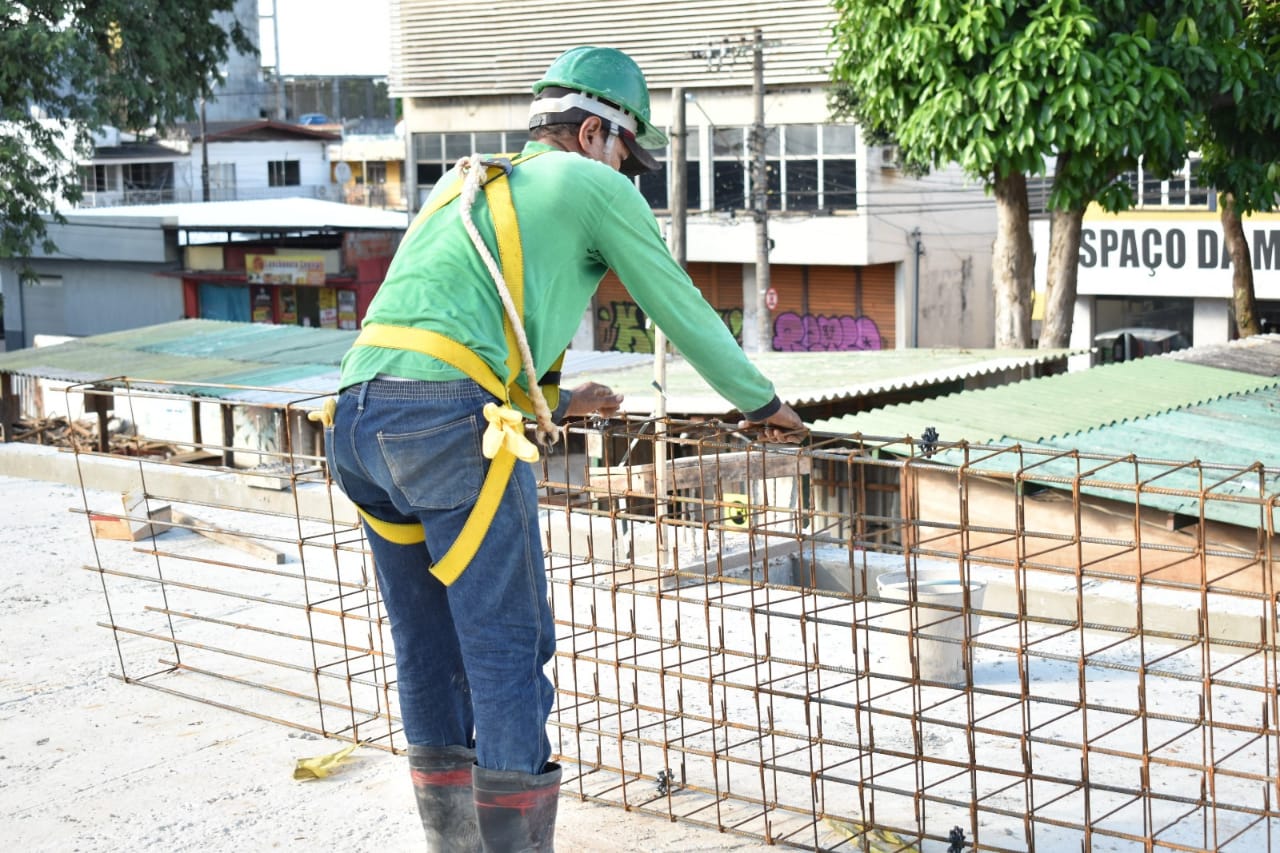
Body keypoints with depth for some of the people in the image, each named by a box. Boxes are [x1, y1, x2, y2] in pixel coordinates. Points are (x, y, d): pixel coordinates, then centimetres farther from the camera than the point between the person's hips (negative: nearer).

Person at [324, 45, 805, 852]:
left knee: (431, 656, 15)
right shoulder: (592, 185, 10)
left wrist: (554, 403, 48)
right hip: (449, 421, -8)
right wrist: (763, 403, 30)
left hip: (359, 414, 8)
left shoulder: (463, 189, 31)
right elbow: (681, 308, 16)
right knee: (510, 650, -1)